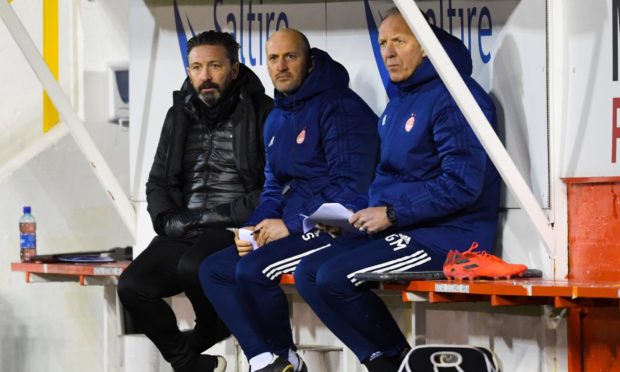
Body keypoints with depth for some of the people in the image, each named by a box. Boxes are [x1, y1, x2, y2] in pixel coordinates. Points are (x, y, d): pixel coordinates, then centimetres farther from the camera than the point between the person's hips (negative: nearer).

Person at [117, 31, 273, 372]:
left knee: (192, 267, -36)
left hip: (234, 230, -5)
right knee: (132, 286, -20)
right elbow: (157, 183, 20)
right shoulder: (180, 115, 16)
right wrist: (170, 221, -1)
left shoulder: (262, 114, -2)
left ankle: (208, 335, -3)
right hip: (183, 234, 5)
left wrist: (217, 217, -14)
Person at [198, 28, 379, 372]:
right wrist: (253, 229, 1)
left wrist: (291, 225, -16)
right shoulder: (276, 119, 17)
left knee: (252, 270, -26)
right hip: (292, 226, 10)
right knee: (213, 270, -1)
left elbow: (351, 188, -18)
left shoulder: (340, 107, -12)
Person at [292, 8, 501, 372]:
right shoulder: (400, 101, 16)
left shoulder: (453, 96, -14)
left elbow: (462, 184, -22)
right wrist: (368, 213, 2)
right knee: (308, 273, -3)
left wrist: (393, 213, -17)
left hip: (448, 235, -10)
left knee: (335, 278, -22)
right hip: (401, 231, 10)